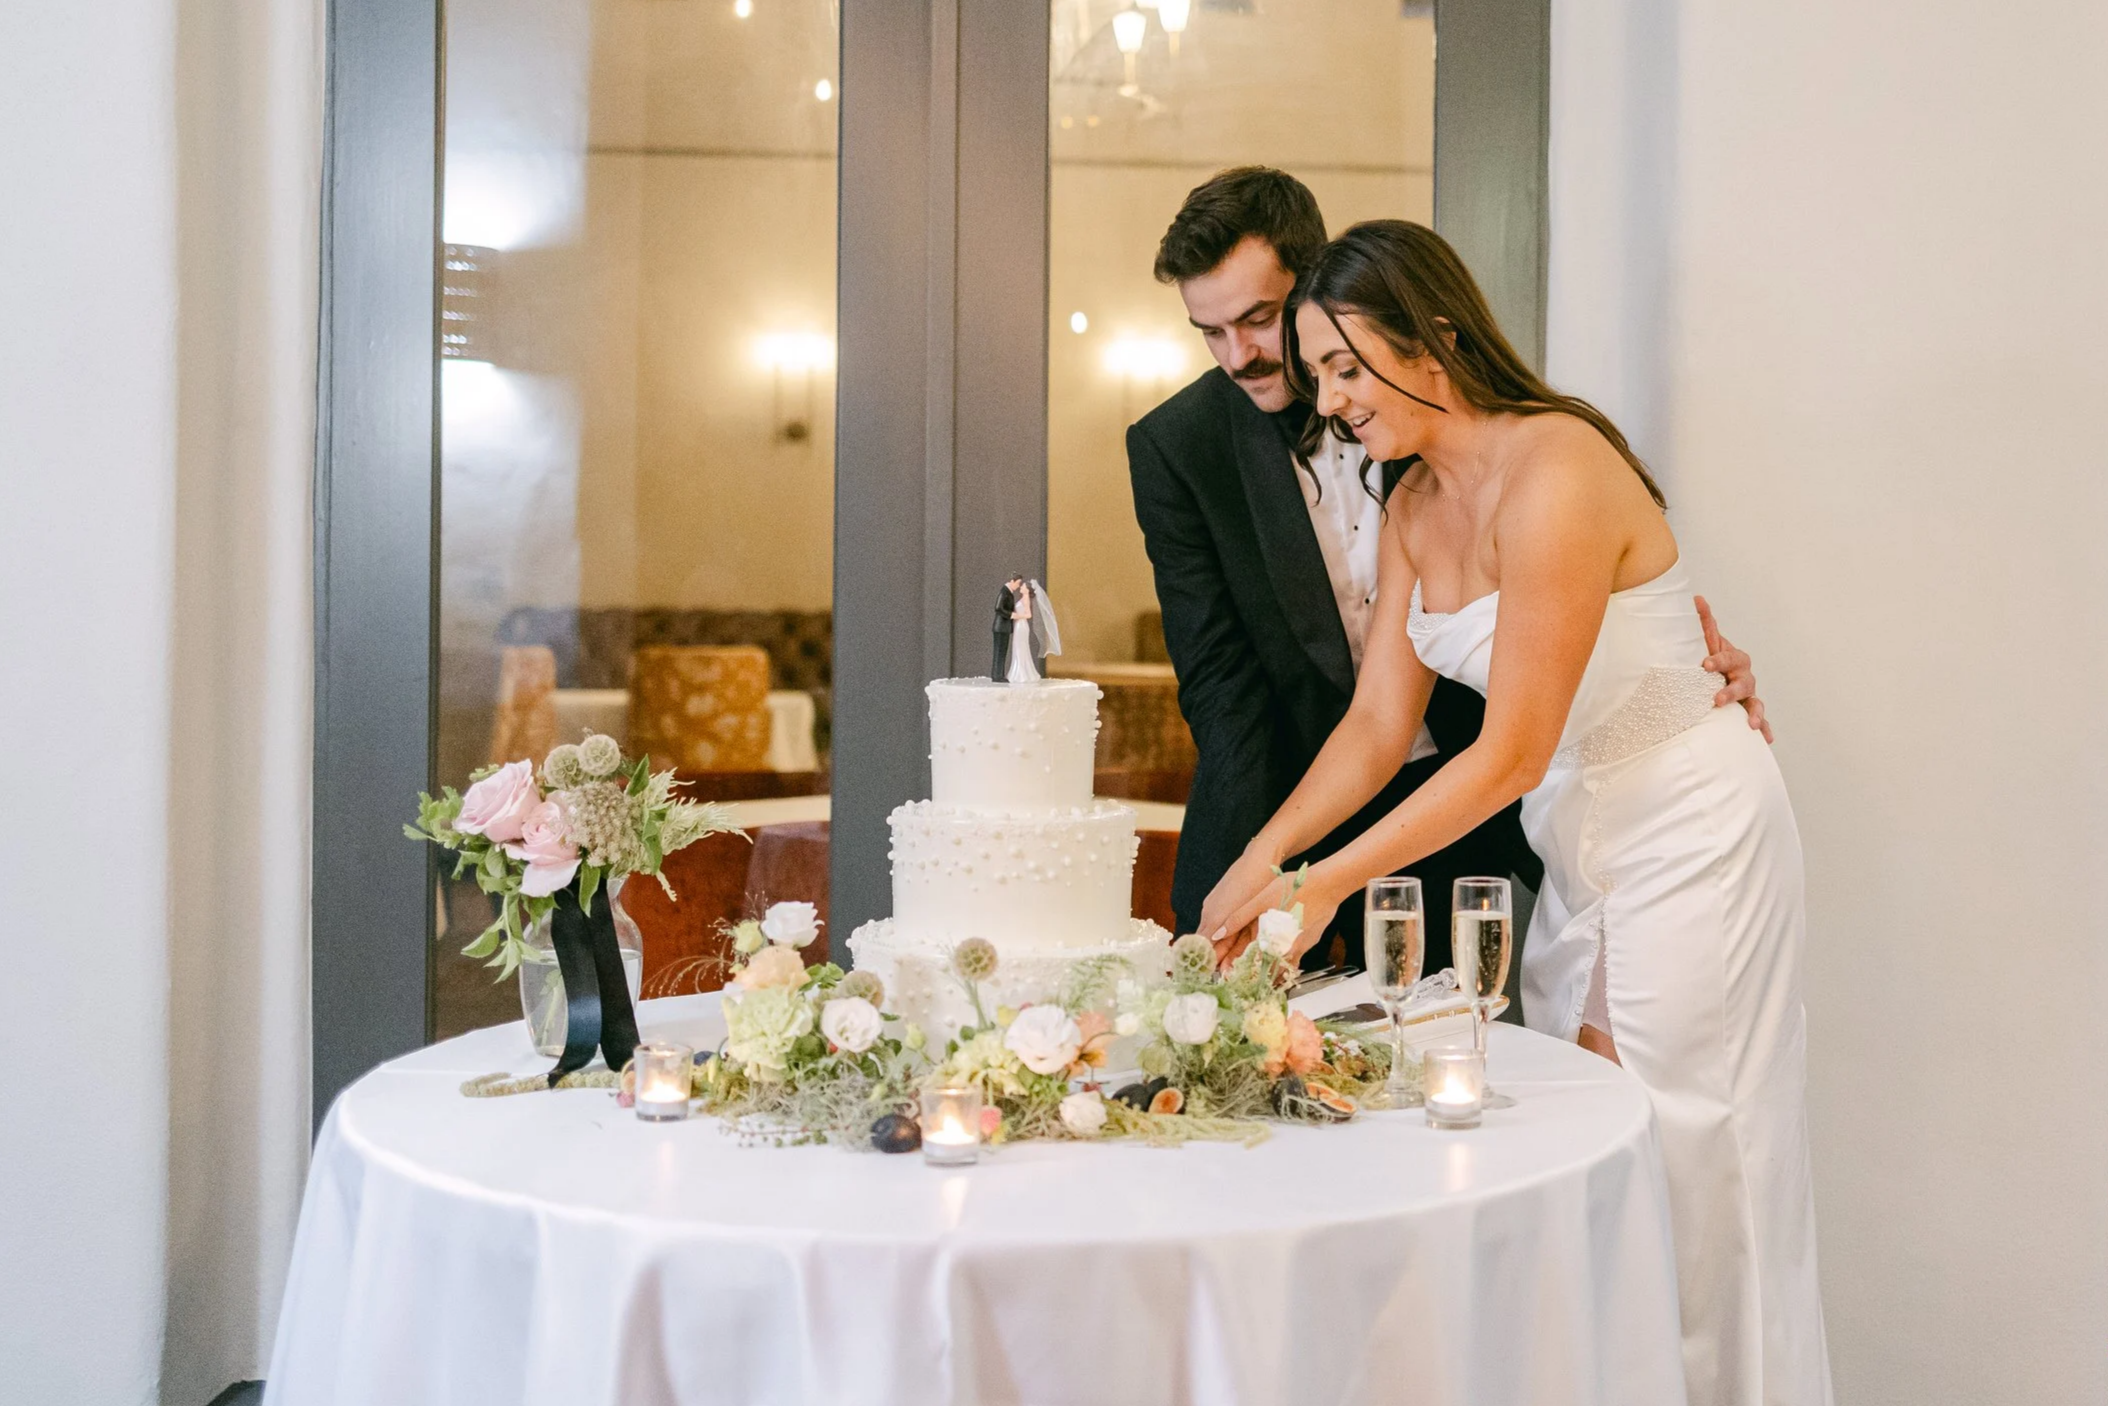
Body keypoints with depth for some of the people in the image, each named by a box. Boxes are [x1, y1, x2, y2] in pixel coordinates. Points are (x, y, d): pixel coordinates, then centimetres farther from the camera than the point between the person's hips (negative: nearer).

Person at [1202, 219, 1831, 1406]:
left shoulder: (1557, 473, -24)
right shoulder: (1415, 504, 2)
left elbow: (1512, 753, -24)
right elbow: (1379, 722, 2)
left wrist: (1326, 884, -22)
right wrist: (1264, 856, -11)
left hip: (1690, 837, -8)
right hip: (1578, 844, 8)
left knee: (1676, 1176, 2)